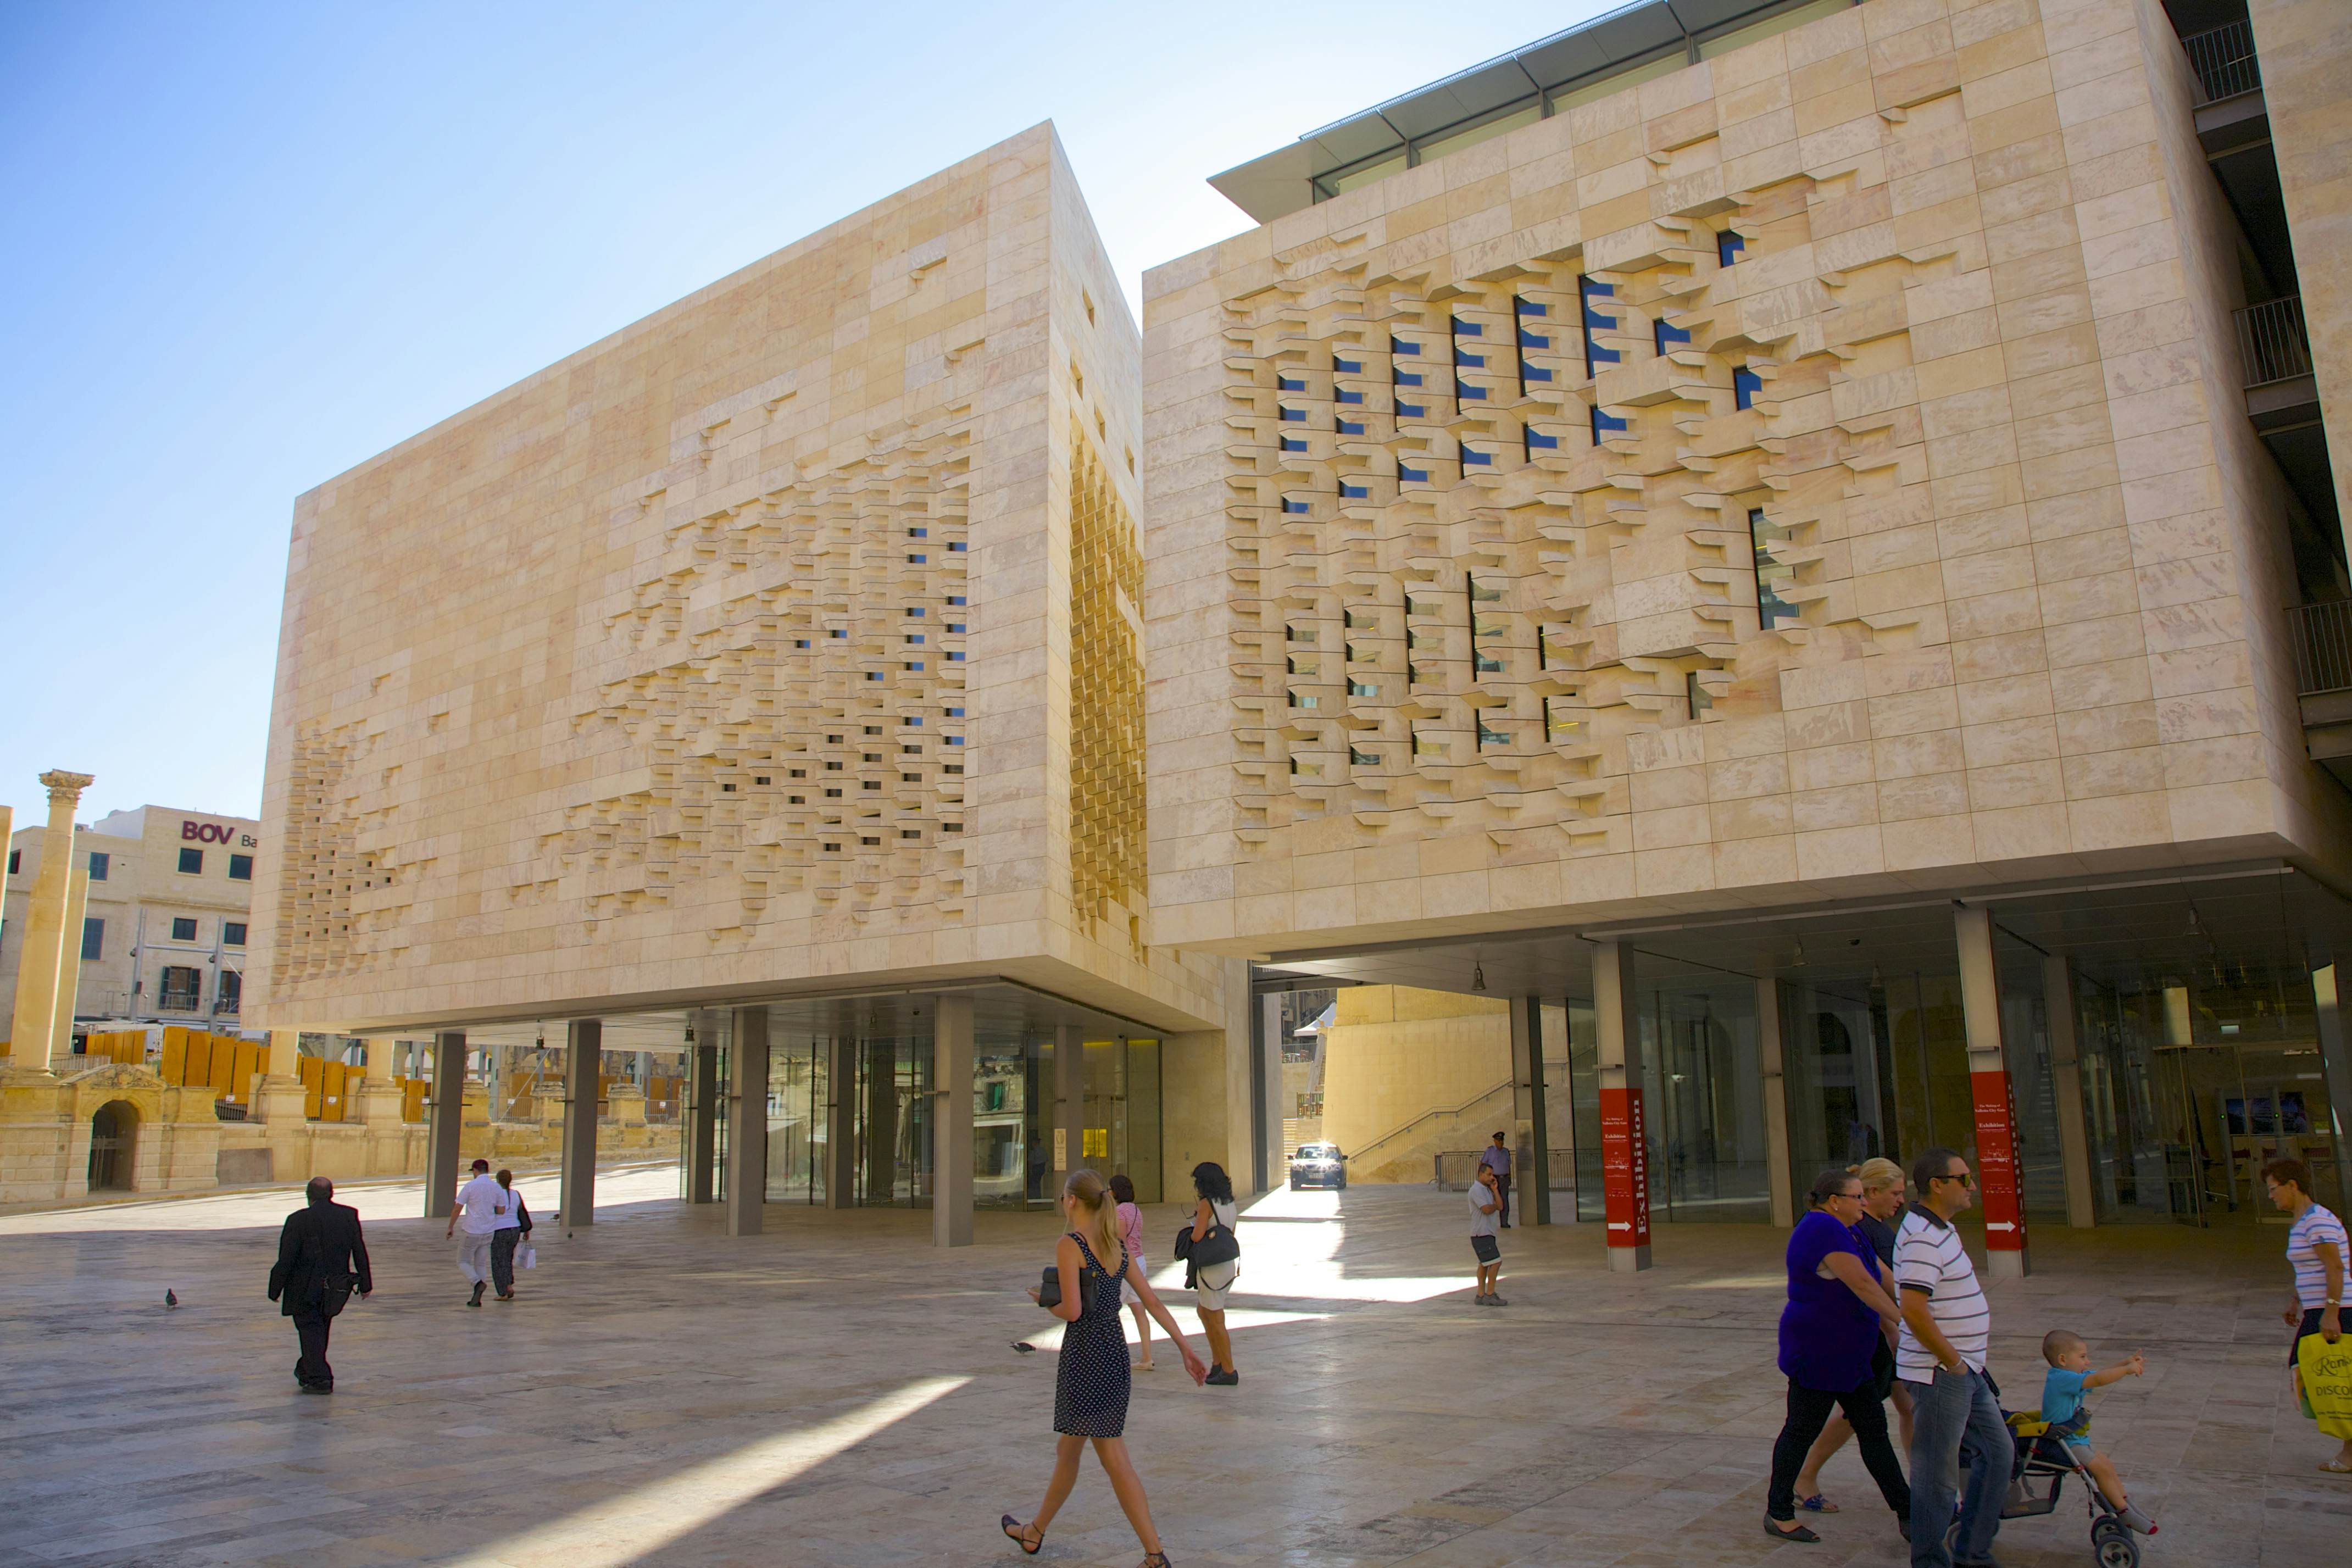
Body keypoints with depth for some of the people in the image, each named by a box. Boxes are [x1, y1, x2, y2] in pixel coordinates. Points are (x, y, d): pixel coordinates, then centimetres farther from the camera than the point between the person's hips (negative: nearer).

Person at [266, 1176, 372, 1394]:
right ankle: (306, 1370, 35)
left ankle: (320, 1378, -3)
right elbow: (360, 1252, 2)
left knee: (310, 1330, 3)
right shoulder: (349, 1215, -2)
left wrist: (275, 1290, -1)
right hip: (335, 1287, 4)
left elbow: (286, 1260, -12)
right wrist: (365, 1284, 10)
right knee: (319, 1329, 22)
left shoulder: (298, 1220, -14)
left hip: (305, 1289, -4)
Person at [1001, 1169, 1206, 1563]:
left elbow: (1073, 1310, -19)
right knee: (1067, 1449, 17)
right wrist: (1185, 1347, 9)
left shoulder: (1069, 1245, -13)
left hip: (1084, 1354, -8)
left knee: (1114, 1458, 1)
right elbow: (1153, 1302, 8)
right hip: (1115, 1350, 8)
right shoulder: (1118, 1246, 9)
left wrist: (1045, 1302, 2)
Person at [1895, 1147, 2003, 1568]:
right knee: (1937, 1476, 1)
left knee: (1998, 1452, 18)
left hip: (1965, 1372, 10)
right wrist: (1953, 1361, -18)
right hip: (1940, 1374, -10)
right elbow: (1914, 1310, -29)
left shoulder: (1939, 1229, 12)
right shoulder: (1923, 1237, -21)